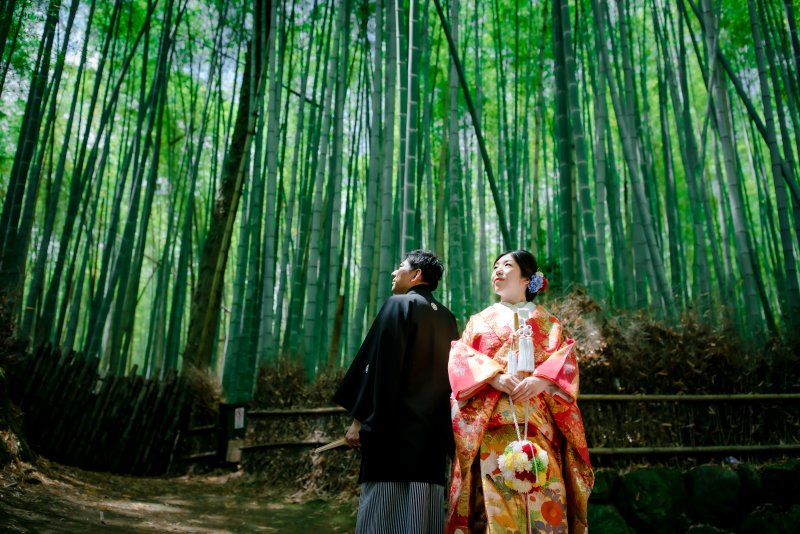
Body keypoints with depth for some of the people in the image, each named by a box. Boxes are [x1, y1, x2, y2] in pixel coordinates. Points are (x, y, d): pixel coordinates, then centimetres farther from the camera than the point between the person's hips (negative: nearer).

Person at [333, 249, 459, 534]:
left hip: (396, 426, -7)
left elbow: (379, 365, -11)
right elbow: (451, 375, 17)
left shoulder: (399, 305, -4)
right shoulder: (448, 319, 16)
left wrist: (359, 418, -10)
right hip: (434, 432, 7)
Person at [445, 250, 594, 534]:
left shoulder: (546, 321, 20)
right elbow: (459, 357, 6)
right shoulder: (480, 320, 21)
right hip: (492, 423, 1)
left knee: (543, 494, -11)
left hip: (536, 421, 0)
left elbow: (565, 359, 6)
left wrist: (541, 380, -15)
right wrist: (494, 376, -13)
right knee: (497, 501, -10)